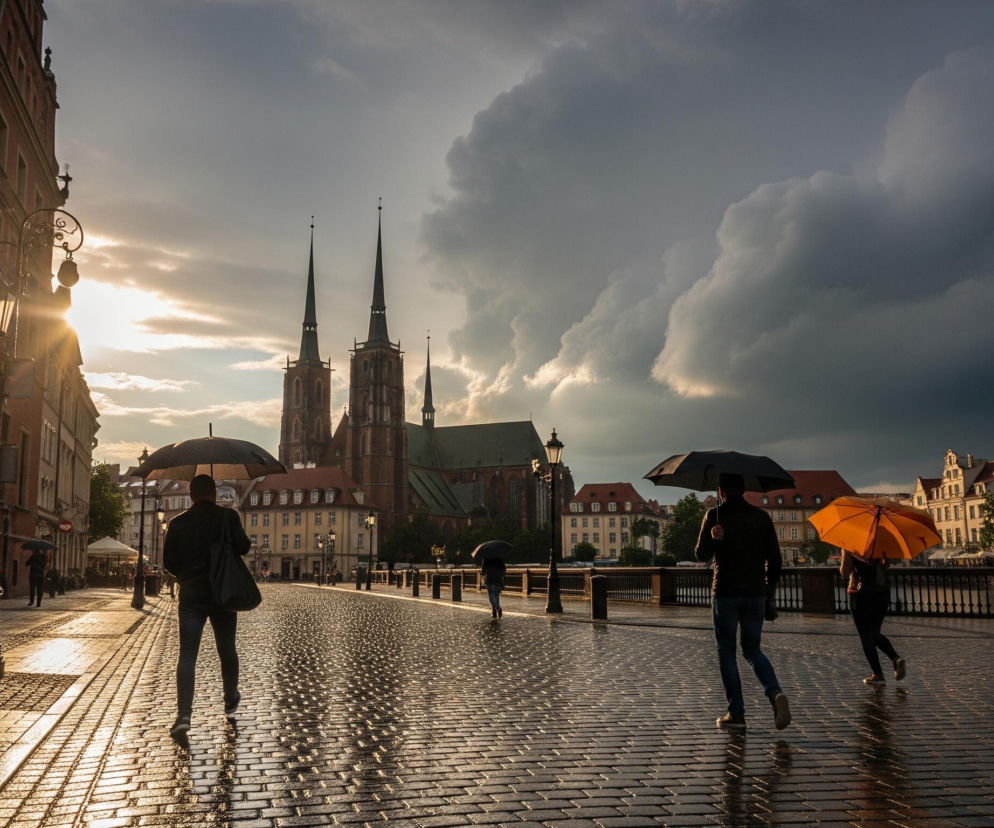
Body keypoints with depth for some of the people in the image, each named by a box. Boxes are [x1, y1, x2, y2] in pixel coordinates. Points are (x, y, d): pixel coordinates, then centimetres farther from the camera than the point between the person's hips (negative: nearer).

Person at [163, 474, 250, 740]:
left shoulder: (177, 523, 0)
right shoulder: (228, 517, -7)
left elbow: (168, 560, 1)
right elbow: (243, 547, -15)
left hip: (190, 596, 1)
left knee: (187, 655, -1)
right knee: (227, 650, 16)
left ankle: (183, 715, -13)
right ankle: (230, 702, 32)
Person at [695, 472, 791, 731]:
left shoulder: (714, 516, -5)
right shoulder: (761, 517, 6)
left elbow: (702, 555, -5)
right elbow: (775, 559, 7)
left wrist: (714, 539, 4)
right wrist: (770, 589, 15)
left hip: (725, 593, -3)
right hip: (756, 593, 4)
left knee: (726, 653, 7)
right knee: (752, 650, 15)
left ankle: (736, 714, 5)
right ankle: (776, 693, -9)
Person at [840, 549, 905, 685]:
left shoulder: (850, 547, -12)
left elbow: (845, 573, -15)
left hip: (860, 594, -5)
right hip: (883, 592, 5)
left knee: (866, 637, 6)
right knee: (875, 633, 20)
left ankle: (877, 674, 6)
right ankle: (896, 658, -2)